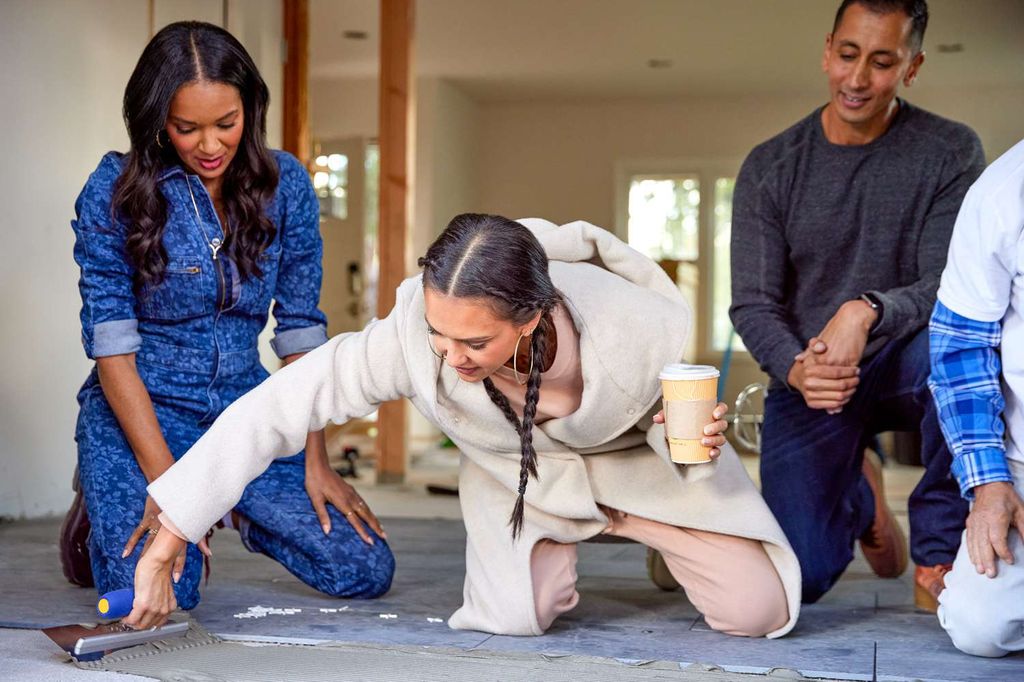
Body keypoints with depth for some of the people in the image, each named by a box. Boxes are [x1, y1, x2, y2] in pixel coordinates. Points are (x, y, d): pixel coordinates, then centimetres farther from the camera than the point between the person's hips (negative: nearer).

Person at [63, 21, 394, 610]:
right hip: (140, 412, -3)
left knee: (368, 572, -9)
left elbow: (301, 328, 2)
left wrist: (315, 462, -3)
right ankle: (112, 515, 11)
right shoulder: (115, 192, -11)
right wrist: (163, 479, -20)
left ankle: (240, 514, 20)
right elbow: (111, 341, -12)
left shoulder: (285, 184, -1)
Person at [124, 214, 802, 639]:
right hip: (518, 470, 1)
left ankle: (668, 544, 25)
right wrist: (160, 555, -33)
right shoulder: (410, 336, -38)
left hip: (636, 456, -1)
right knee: (515, 617, -22)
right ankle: (552, 553, 16)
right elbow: (271, 411, -32)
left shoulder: (639, 329, -39)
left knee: (757, 612, -11)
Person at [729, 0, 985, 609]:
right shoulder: (770, 167, -1)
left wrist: (869, 311, -36)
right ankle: (859, 495, 24)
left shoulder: (950, 153, -5)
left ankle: (939, 553, -17)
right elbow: (753, 306, -5)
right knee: (800, 576, -15)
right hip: (808, 379, 1)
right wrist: (796, 368, -28)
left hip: (904, 364, -1)